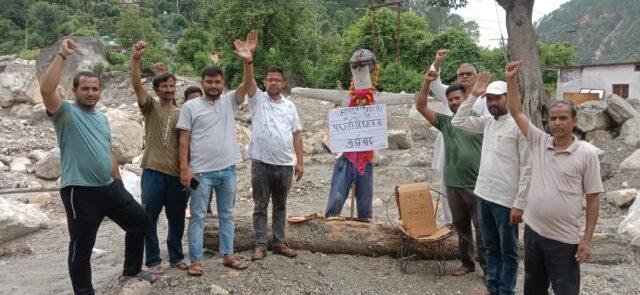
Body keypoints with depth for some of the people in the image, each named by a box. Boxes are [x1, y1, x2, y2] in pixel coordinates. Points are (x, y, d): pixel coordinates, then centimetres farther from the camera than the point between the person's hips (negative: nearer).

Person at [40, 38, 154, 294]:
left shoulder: (102, 118, 14)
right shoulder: (65, 112, -7)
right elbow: (46, 89, -27)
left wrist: (119, 183, 20)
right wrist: (62, 55, -26)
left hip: (109, 187, 8)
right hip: (80, 192, -7)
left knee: (139, 219, 16)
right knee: (81, 248, 2)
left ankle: (131, 271, 32)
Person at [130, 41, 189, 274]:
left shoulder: (181, 113, 11)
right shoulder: (150, 107, 2)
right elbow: (136, 85, -15)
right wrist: (136, 59, -30)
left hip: (177, 173, 3)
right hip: (153, 171, -3)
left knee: (177, 218, 12)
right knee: (149, 217, 4)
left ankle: (176, 257, 27)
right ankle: (153, 261, 17)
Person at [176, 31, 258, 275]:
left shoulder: (230, 101, 4)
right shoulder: (190, 106, -3)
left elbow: (248, 85, -12)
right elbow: (184, 139, -4)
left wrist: (248, 60, -29)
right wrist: (184, 168, -11)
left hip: (227, 169, 3)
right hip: (201, 171, -3)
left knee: (227, 214, 13)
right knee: (197, 216, 4)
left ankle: (227, 255, 25)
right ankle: (196, 260, 13)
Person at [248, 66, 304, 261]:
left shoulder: (290, 106, 10)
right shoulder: (257, 99, 2)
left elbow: (297, 134, 9)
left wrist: (299, 162, 4)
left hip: (285, 164, 3)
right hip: (261, 163, -3)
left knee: (280, 205, 13)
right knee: (260, 206, 4)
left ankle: (279, 243, 22)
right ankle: (260, 245, 11)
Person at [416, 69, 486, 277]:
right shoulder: (445, 122, 5)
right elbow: (420, 107, -2)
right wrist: (427, 82, -11)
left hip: (477, 185, -3)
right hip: (453, 185, 4)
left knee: (482, 228, 3)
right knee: (461, 227, 16)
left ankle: (488, 268, 16)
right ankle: (467, 263, 31)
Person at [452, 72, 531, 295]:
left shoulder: (519, 125, -14)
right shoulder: (488, 122, 7)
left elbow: (527, 169, -15)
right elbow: (457, 122, 12)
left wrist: (519, 204, -17)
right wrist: (473, 95, 4)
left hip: (506, 201, -7)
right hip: (483, 196, 7)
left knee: (508, 252, 9)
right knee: (491, 248, 19)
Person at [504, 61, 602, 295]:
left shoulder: (587, 153, -9)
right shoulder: (539, 142, 1)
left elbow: (593, 198, -6)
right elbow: (516, 112, -1)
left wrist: (587, 239, -9)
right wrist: (511, 80, -10)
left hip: (564, 239, -4)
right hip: (533, 231, 4)